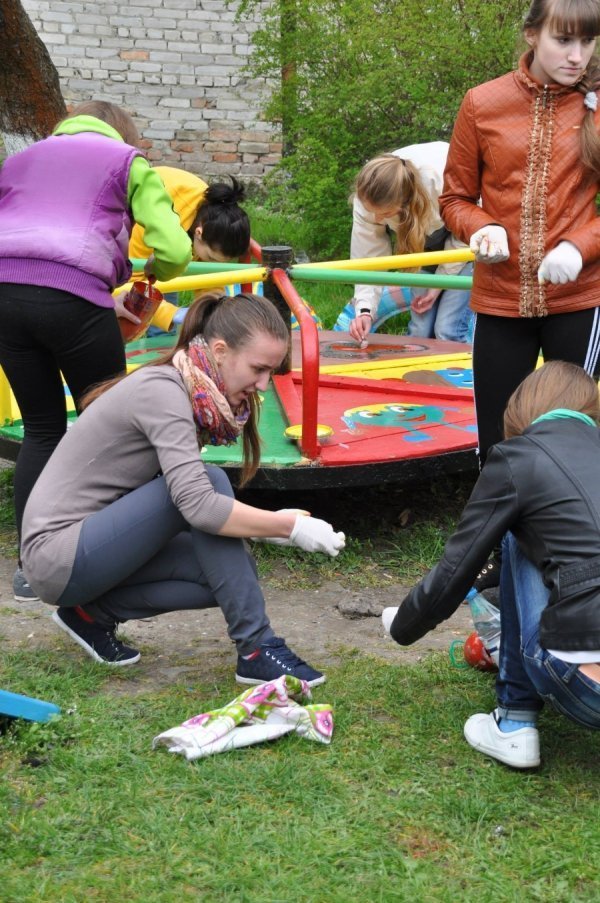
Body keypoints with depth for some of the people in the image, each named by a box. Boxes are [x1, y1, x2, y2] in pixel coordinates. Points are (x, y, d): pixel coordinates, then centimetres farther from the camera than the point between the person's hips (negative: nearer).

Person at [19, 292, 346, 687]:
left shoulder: (202, 397, 4)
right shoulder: (162, 391, -22)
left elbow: (190, 501, 8)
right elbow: (198, 505, -32)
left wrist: (271, 523, -5)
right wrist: (291, 527, -25)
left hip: (96, 545, 9)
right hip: (58, 554, -9)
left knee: (234, 568, -6)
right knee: (208, 482, -24)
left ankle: (94, 612, 6)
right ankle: (257, 650, -19)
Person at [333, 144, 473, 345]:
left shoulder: (442, 182, -40)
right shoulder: (368, 201, -28)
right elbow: (369, 260, -19)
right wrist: (365, 310, -32)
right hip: (427, 235, 4)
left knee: (448, 330, -14)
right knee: (420, 328, -1)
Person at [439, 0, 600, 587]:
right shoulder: (483, 105, -1)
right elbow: (456, 198, 6)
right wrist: (482, 230, -14)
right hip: (501, 301, 1)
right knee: (497, 439, 11)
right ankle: (499, 558, 31)